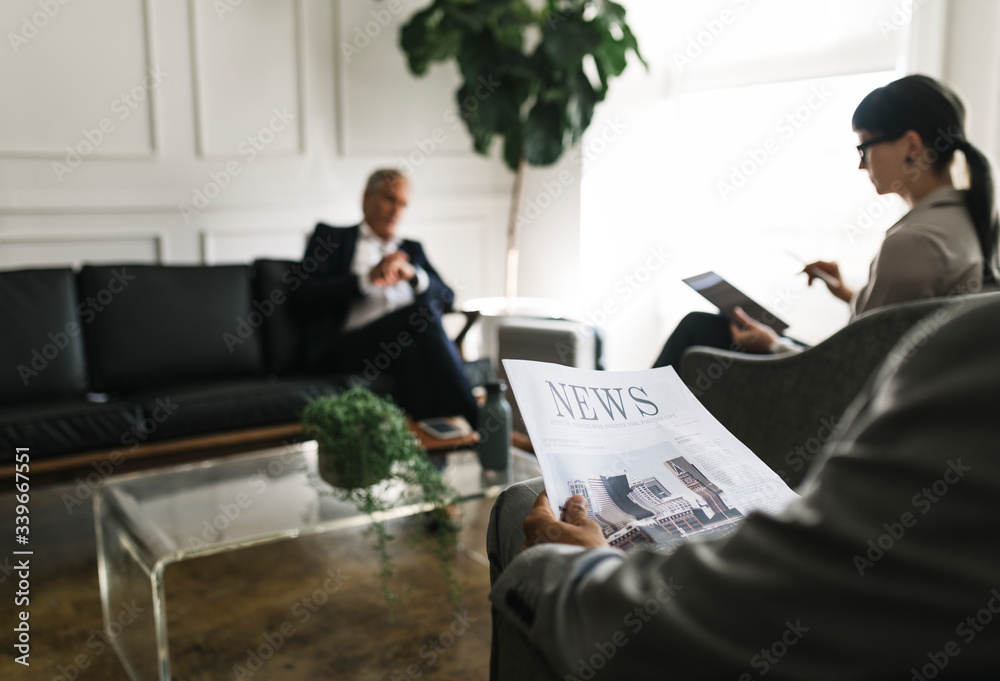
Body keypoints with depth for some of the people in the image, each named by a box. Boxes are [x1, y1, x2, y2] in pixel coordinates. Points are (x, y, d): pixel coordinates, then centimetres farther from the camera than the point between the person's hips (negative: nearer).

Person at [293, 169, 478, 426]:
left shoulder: (412, 249, 32)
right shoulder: (330, 237, 20)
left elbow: (447, 298, 18)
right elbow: (305, 297, 4)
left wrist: (413, 274, -3)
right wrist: (367, 279, -8)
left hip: (407, 343, 4)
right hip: (344, 345, -3)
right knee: (424, 312, -32)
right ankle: (471, 420, -40)